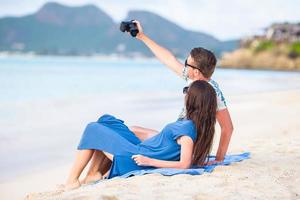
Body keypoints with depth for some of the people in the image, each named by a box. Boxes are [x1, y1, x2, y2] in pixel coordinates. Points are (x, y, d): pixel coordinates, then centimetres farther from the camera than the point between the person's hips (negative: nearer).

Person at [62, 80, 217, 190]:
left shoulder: (187, 128, -25)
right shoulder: (197, 124, 1)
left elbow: (184, 164, -29)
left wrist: (149, 161, -25)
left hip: (134, 160, -9)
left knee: (93, 129, 3)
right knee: (106, 120, 21)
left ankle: (72, 181, 8)